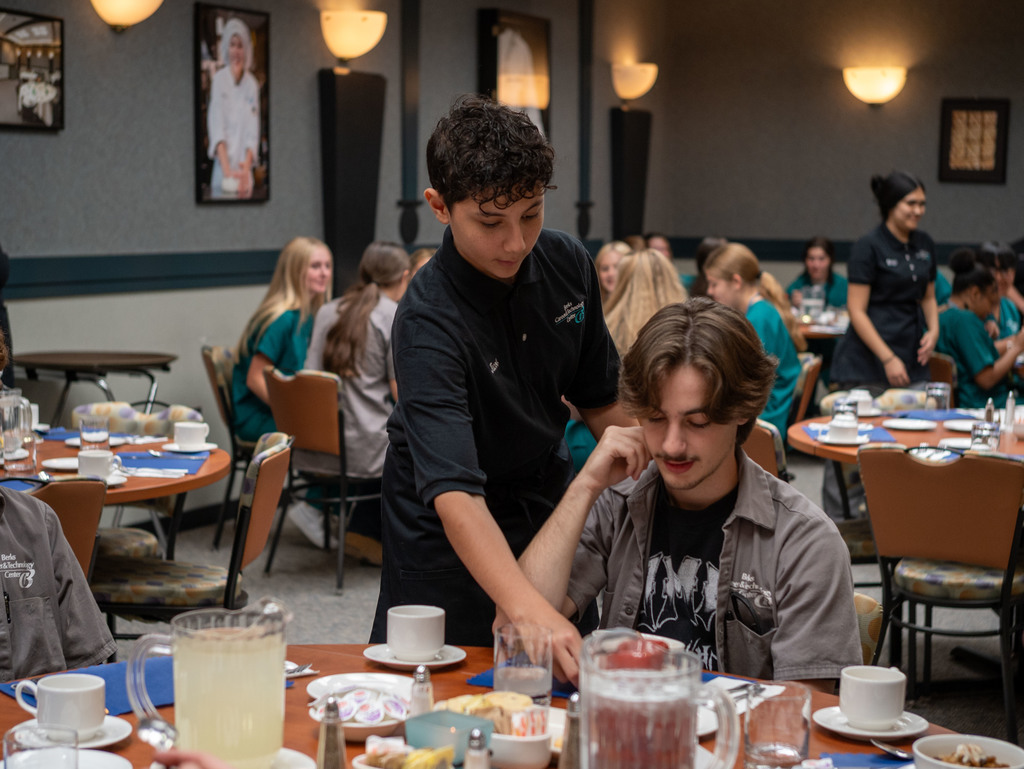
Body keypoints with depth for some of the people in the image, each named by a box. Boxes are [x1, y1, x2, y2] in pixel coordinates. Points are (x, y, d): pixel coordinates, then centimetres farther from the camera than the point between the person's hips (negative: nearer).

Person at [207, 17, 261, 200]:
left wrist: (247, 166, -17)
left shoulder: (252, 85, 4)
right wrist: (226, 169, -19)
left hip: (243, 171, 1)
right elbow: (216, 129, -7)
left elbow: (253, 133, 0)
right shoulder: (219, 79, 1)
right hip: (222, 170, -1)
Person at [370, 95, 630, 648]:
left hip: (546, 495, 5)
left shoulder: (567, 264, -12)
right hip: (448, 535, -5)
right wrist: (529, 611, -55)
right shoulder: (426, 323, -31)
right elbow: (455, 495, -42)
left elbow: (601, 400, 4)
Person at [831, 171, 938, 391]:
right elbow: (856, 311, -11)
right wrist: (888, 359, -16)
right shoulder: (868, 247, -7)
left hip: (912, 360, 6)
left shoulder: (924, 244, 12)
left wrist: (934, 330, 2)